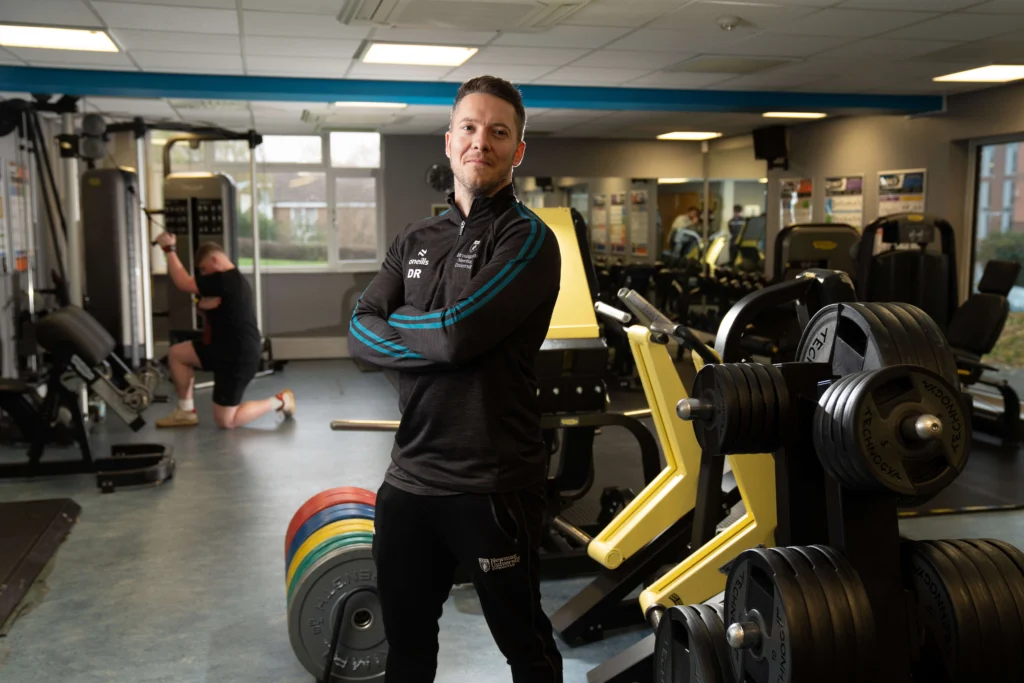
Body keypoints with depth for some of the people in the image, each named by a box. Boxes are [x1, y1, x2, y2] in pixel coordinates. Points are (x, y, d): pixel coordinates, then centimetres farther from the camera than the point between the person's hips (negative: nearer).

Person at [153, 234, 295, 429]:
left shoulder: (225, 281, -21)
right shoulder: (232, 279, 11)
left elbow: (184, 283, -18)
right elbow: (204, 304, 22)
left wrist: (169, 249, -11)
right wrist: (203, 304, 1)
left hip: (238, 357, -10)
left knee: (225, 422, -3)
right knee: (176, 354, 9)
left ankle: (280, 401, 8)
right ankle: (186, 412, 15)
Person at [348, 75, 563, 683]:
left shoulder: (528, 239, -8)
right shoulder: (417, 240, 12)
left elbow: (458, 331, -21)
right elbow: (361, 334, 1)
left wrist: (396, 323, -4)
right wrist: (436, 342, -13)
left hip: (493, 485, -6)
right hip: (410, 476, 6)